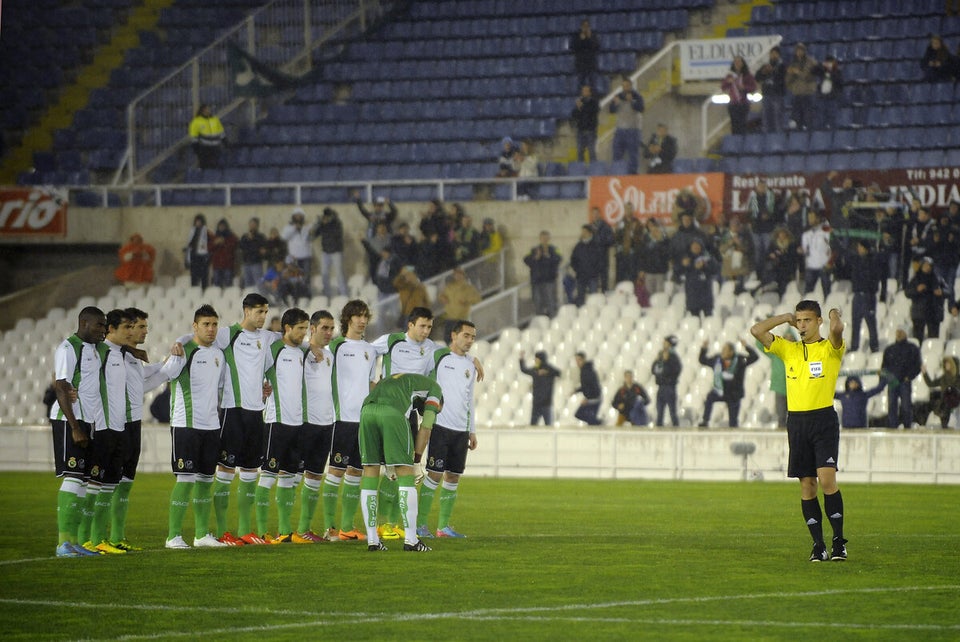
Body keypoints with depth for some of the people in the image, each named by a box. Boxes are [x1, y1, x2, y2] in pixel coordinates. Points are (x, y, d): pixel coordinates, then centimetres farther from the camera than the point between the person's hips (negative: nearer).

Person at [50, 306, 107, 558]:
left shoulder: (94, 349, 15)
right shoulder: (68, 348, -11)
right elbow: (61, 389, -15)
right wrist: (75, 428, -19)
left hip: (90, 423, 9)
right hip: (70, 422, -9)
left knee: (84, 480, 7)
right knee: (73, 478, -12)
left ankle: (80, 541, 8)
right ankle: (64, 543, -13)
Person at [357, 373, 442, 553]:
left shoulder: (395, 380, 44)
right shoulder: (434, 389, 28)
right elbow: (425, 427, 18)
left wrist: (390, 465, 37)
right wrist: (416, 460, 22)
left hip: (367, 410, 5)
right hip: (392, 412, -5)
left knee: (370, 469, 13)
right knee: (405, 473, 3)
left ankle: (372, 540, 14)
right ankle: (410, 540, 3)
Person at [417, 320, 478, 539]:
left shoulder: (470, 365, 15)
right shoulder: (438, 357, -3)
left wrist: (472, 430, 19)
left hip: (461, 430, 6)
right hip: (440, 425, -6)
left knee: (453, 476, 6)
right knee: (435, 473, -9)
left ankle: (443, 525, 12)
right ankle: (421, 523, -2)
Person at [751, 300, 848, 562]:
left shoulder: (830, 349, 0)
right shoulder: (788, 349, 13)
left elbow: (837, 329, -22)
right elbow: (757, 330, 6)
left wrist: (834, 315, -1)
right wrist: (786, 318, 10)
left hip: (824, 419, -4)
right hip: (796, 421, 4)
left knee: (827, 479, -15)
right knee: (807, 484, 3)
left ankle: (839, 541, -7)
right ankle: (818, 545, 6)